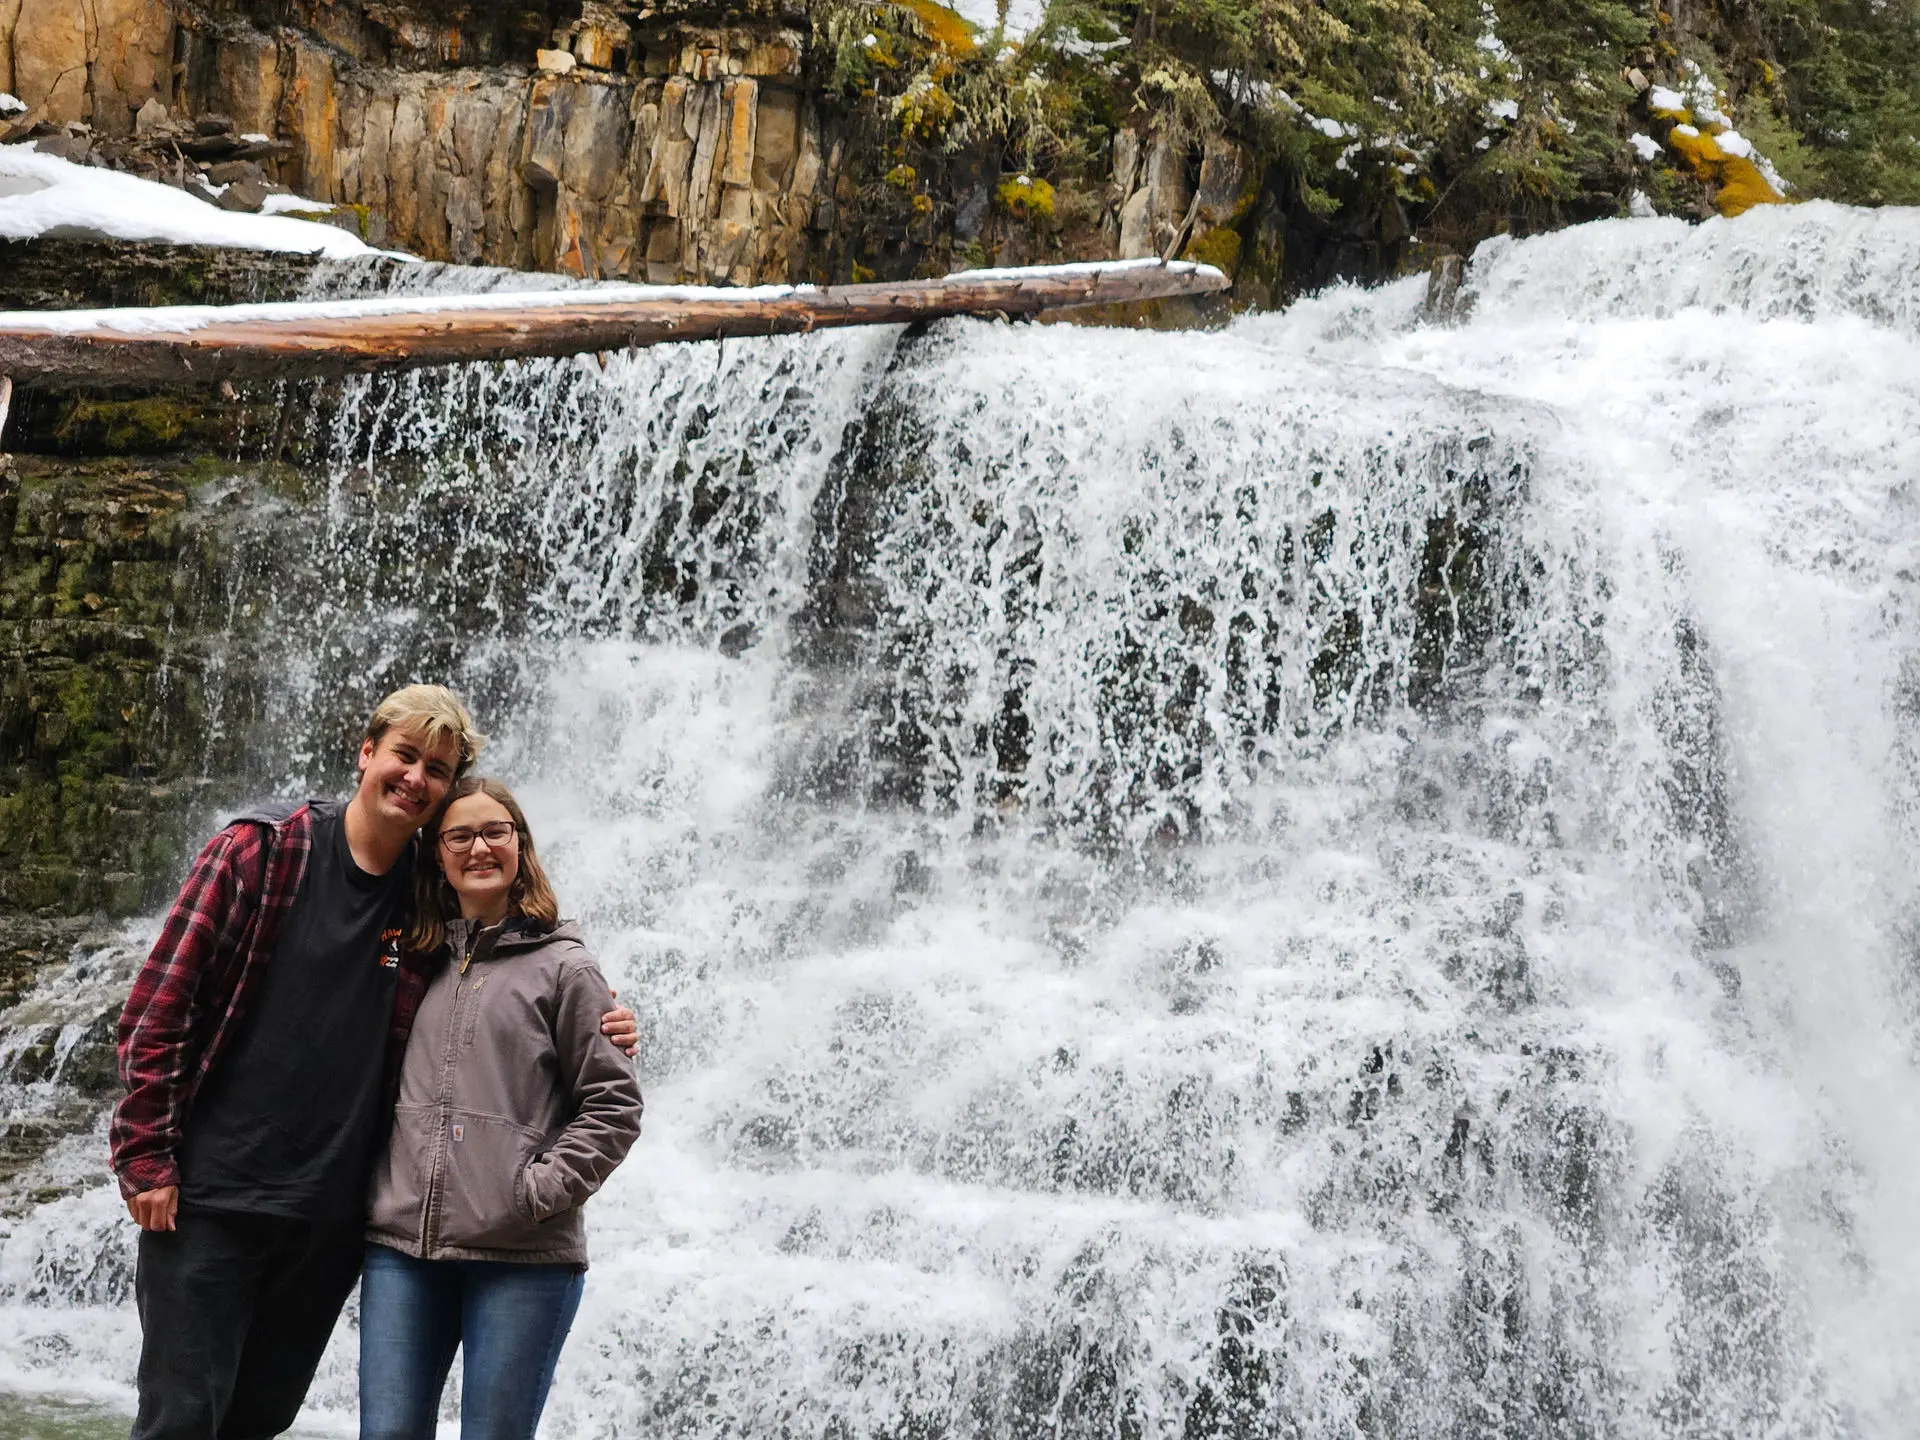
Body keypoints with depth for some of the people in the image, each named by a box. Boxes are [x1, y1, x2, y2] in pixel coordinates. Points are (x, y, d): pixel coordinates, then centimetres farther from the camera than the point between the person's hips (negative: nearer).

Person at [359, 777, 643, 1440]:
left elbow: (613, 1103, -1)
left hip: (522, 1258, -4)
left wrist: (542, 1189, -10)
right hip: (401, 1245, 4)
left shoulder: (562, 966, 2)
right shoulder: (417, 961, 15)